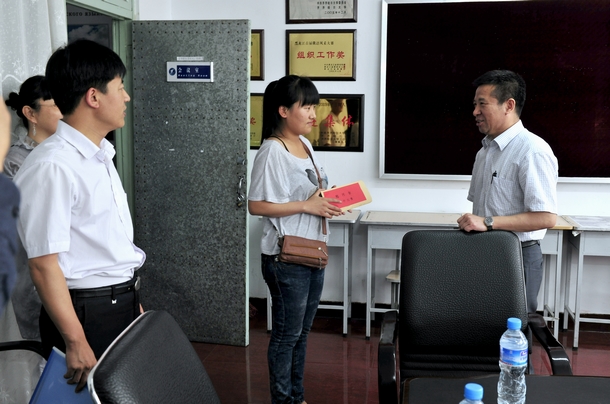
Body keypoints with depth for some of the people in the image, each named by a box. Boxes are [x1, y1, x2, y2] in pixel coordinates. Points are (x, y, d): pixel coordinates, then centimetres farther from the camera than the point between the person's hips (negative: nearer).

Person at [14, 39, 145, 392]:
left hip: (123, 305, 9)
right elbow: (44, 264, -21)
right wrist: (76, 343, -21)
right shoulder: (52, 166, -20)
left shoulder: (101, 156, 10)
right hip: (86, 312, -9)